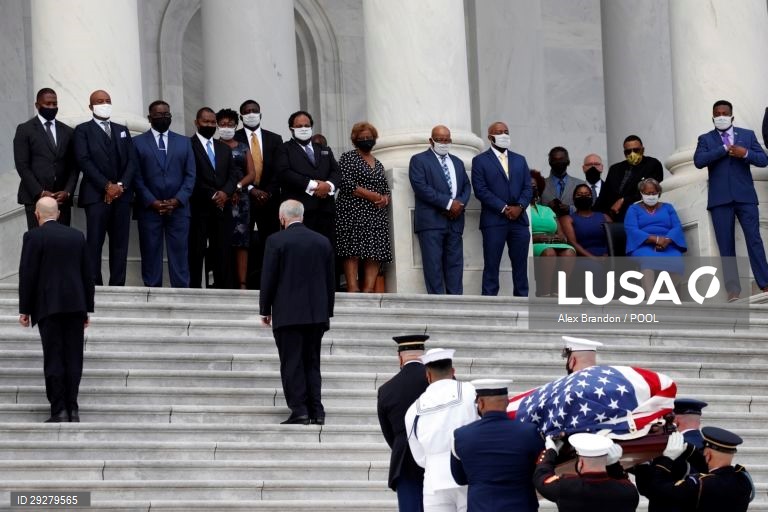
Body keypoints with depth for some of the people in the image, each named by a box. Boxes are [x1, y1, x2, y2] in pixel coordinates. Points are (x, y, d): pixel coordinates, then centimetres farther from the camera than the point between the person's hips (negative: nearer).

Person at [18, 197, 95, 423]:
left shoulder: (33, 237, -5)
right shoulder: (77, 236, 9)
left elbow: (27, 275, -6)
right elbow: (87, 274, 11)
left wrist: (24, 310, 0)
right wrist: (87, 309, 17)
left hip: (48, 306, -4)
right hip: (76, 306, 4)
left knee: (53, 359, -2)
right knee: (73, 359, 6)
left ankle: (59, 410, -5)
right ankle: (72, 408, 5)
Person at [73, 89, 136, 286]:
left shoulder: (122, 130, 19)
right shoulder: (83, 130, 5)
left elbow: (131, 161, 10)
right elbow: (84, 161, -7)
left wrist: (121, 185, -7)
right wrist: (107, 186, -14)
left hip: (122, 195, 4)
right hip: (96, 195, -4)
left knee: (120, 243, 1)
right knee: (94, 243, -8)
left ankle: (117, 286, 2)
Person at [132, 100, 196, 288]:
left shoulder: (184, 142, 13)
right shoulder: (138, 142, 7)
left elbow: (190, 175, 8)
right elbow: (137, 177, 0)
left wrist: (177, 200, -6)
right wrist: (152, 202, -10)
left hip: (178, 208, 1)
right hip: (149, 209, -1)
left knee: (179, 255, -2)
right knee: (151, 255, 0)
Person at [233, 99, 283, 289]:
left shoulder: (274, 139, 12)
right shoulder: (234, 139, 3)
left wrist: (268, 192, -7)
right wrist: (251, 190, -13)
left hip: (269, 199, 2)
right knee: (244, 245, -5)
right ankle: (246, 285, -5)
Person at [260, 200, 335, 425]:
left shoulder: (276, 241, -7)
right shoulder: (323, 241, 7)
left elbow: (268, 278, -7)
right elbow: (330, 281, 11)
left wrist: (265, 310, 3)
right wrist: (327, 313, 19)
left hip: (287, 314, -4)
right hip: (317, 314, 4)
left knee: (292, 364, -1)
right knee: (312, 362, 11)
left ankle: (299, 409, -8)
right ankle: (316, 411, 6)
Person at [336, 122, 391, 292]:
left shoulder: (378, 164, 22)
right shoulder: (348, 158, 3)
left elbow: (386, 188, 24)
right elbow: (347, 185, -10)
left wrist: (385, 199, -1)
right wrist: (373, 196, -12)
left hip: (377, 217, 6)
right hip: (353, 213, -6)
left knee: (375, 255, -4)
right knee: (352, 253, -13)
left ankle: (369, 290, -9)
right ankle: (353, 290, -20)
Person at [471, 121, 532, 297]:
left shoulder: (520, 160, 18)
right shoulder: (480, 161, 4)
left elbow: (527, 187, 11)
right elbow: (481, 190, -6)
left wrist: (520, 207, -8)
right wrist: (504, 208, -13)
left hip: (519, 219, 4)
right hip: (494, 221, -4)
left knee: (520, 265, 4)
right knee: (491, 266, -4)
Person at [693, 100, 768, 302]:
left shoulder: (747, 135, 11)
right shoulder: (705, 139, 9)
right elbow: (698, 161, -9)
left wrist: (745, 153, -15)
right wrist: (724, 149, -13)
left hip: (745, 196, 0)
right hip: (720, 198, 0)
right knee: (726, 244, 0)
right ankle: (733, 288, 0)